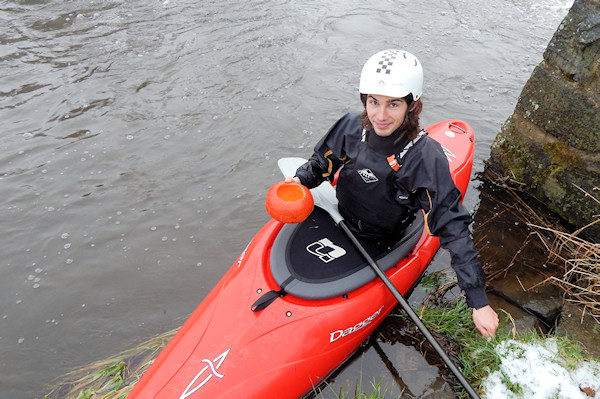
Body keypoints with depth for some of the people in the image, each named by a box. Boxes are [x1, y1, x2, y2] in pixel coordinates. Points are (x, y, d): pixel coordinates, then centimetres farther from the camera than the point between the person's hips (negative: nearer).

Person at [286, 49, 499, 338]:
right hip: (337, 219, 4)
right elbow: (323, 162, 6)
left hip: (382, 246, -4)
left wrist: (479, 301, -30)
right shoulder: (351, 127, -16)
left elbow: (453, 229, -29)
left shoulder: (426, 158, -28)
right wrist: (301, 179, -11)